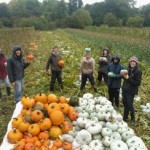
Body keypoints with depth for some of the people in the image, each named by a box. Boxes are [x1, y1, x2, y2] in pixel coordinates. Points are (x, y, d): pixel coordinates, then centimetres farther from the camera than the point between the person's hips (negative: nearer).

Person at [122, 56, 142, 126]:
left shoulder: (138, 71, -15)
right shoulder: (128, 69, 5)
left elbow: (138, 83, -17)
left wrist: (128, 78, -23)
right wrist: (124, 76, -4)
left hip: (131, 91, -6)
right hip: (124, 89, 6)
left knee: (130, 105, 0)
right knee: (125, 104, 15)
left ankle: (132, 119, 20)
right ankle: (125, 117, 31)